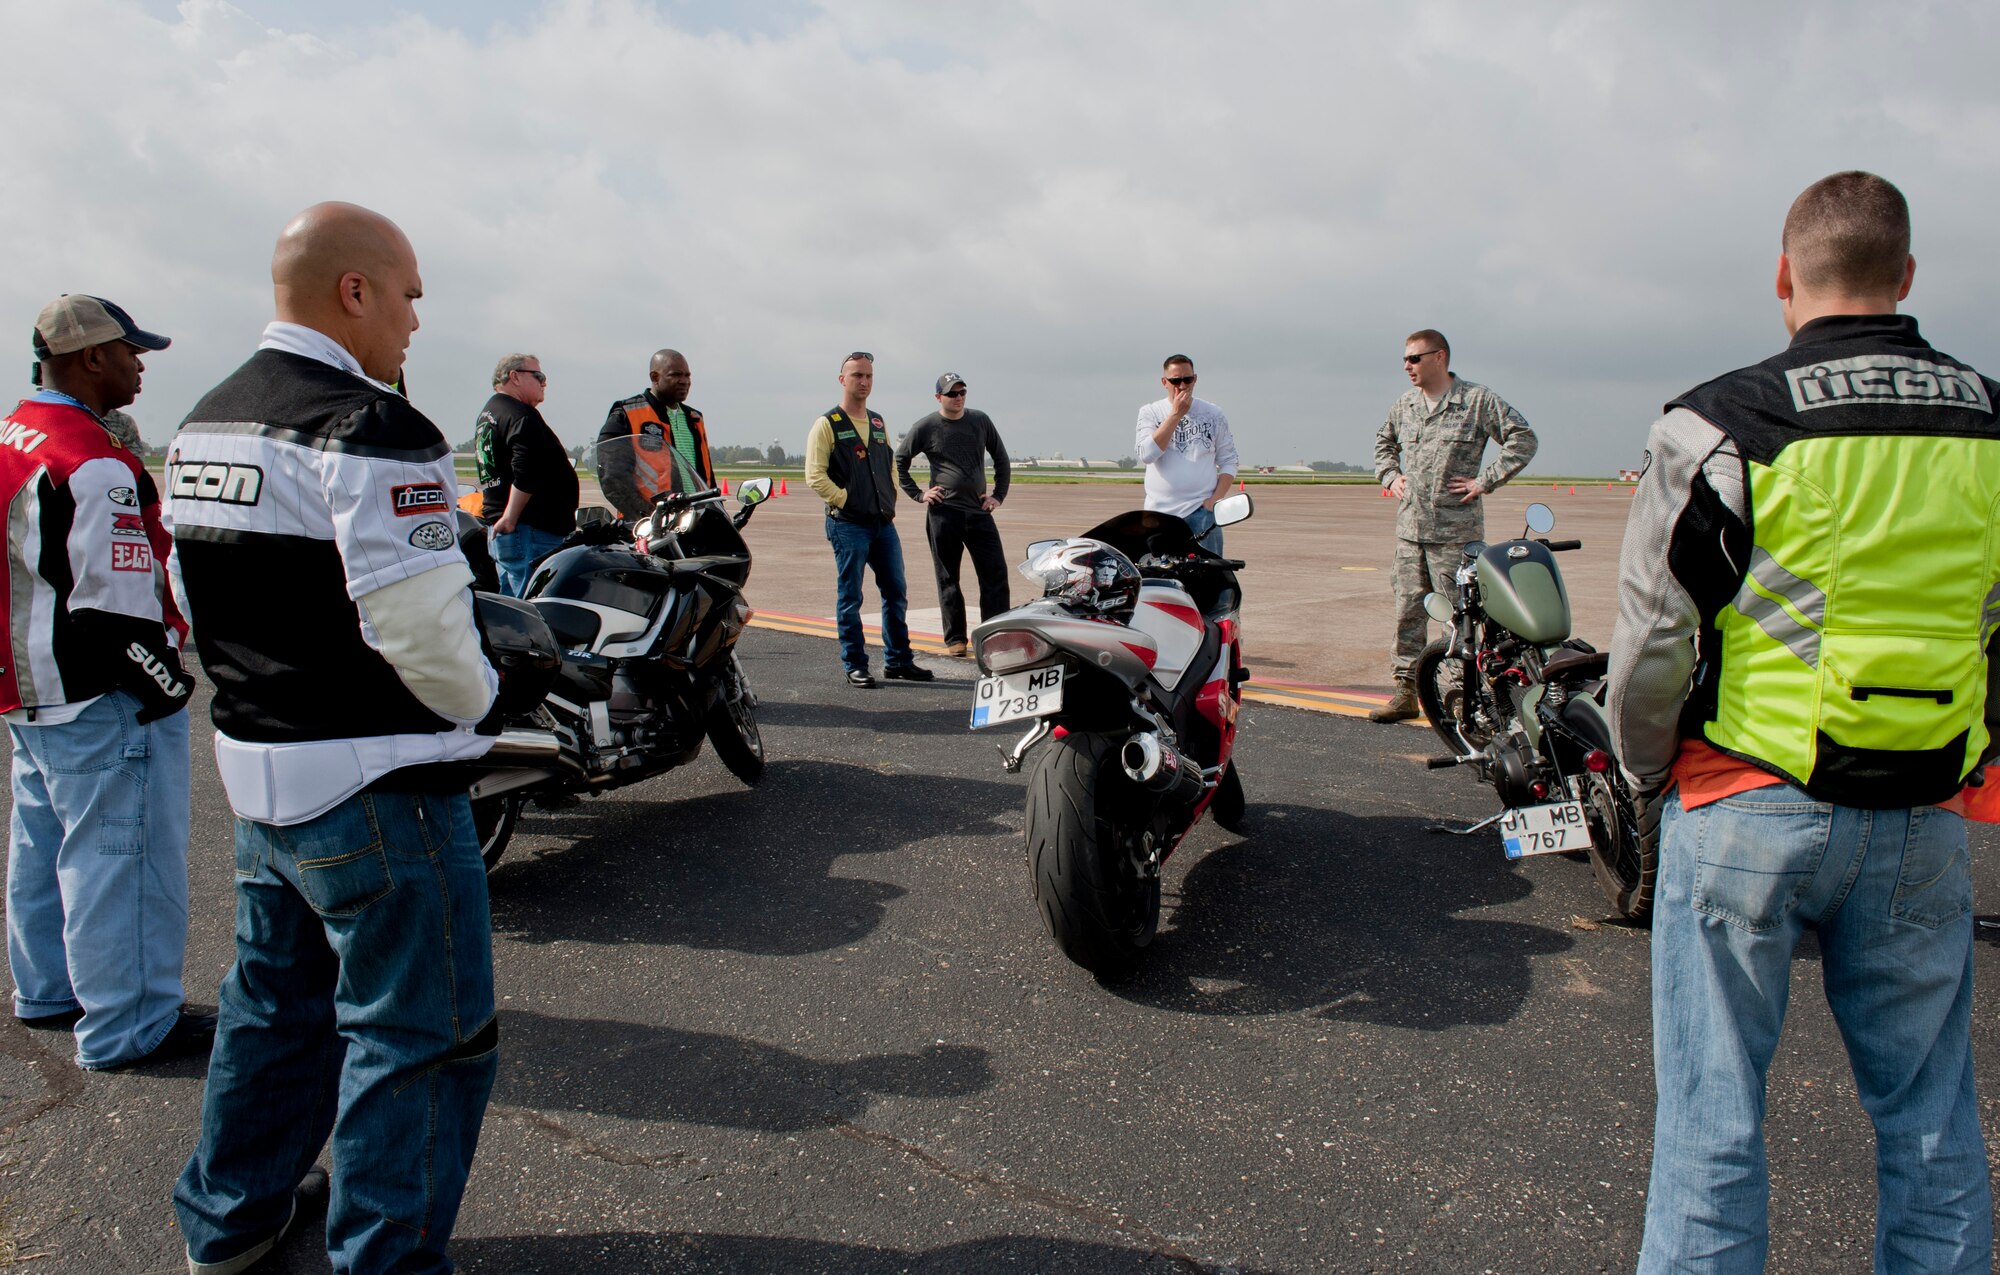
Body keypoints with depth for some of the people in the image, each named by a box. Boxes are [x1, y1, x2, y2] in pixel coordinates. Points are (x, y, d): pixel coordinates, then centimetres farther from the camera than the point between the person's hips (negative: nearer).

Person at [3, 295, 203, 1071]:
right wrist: (166, 683, -13)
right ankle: (127, 1026, 5)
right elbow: (115, 602, -24)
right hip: (101, 704, -11)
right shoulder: (92, 464, -21)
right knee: (122, 859, -3)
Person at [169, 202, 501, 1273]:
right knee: (415, 1031, 4)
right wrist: (473, 698, -6)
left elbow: (198, 596, 16)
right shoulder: (369, 430, -19)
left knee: (276, 1002, 24)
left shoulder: (202, 425, 11)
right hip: (375, 785, -9)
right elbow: (421, 620, -24)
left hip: (254, 768, 10)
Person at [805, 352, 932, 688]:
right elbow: (815, 475, -11)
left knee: (895, 594, 9)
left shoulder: (878, 422, 16)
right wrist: (845, 501, -13)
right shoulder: (827, 424, -4)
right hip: (848, 525, -6)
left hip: (883, 523, 6)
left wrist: (891, 500, 13)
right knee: (850, 599, 0)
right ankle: (855, 666, 9)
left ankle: (897, 660, 19)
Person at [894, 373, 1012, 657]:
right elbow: (898, 461, 6)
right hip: (943, 512, -2)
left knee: (995, 574, -3)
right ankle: (955, 639, 12)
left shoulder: (981, 421, 8)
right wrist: (918, 494, 0)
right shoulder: (926, 427, 0)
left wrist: (998, 495, 9)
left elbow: (1000, 458, 17)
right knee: (948, 579, 4)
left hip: (979, 511, 3)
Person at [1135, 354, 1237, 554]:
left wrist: (1215, 500, -5)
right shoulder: (1150, 412, 6)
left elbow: (1228, 462, 10)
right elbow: (1146, 455, -10)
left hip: (1201, 510, 0)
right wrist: (1176, 414, -10)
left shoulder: (1213, 414, 9)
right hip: (1160, 513, 0)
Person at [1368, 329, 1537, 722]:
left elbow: (1523, 439, -5)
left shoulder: (1478, 400, -4)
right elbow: (1384, 442, 32)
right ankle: (1406, 691, 11)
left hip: (1455, 531, -5)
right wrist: (1390, 476, 16)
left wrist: (1485, 481, -9)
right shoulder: (1404, 404, 14)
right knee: (1407, 612, 5)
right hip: (1409, 528, 5)